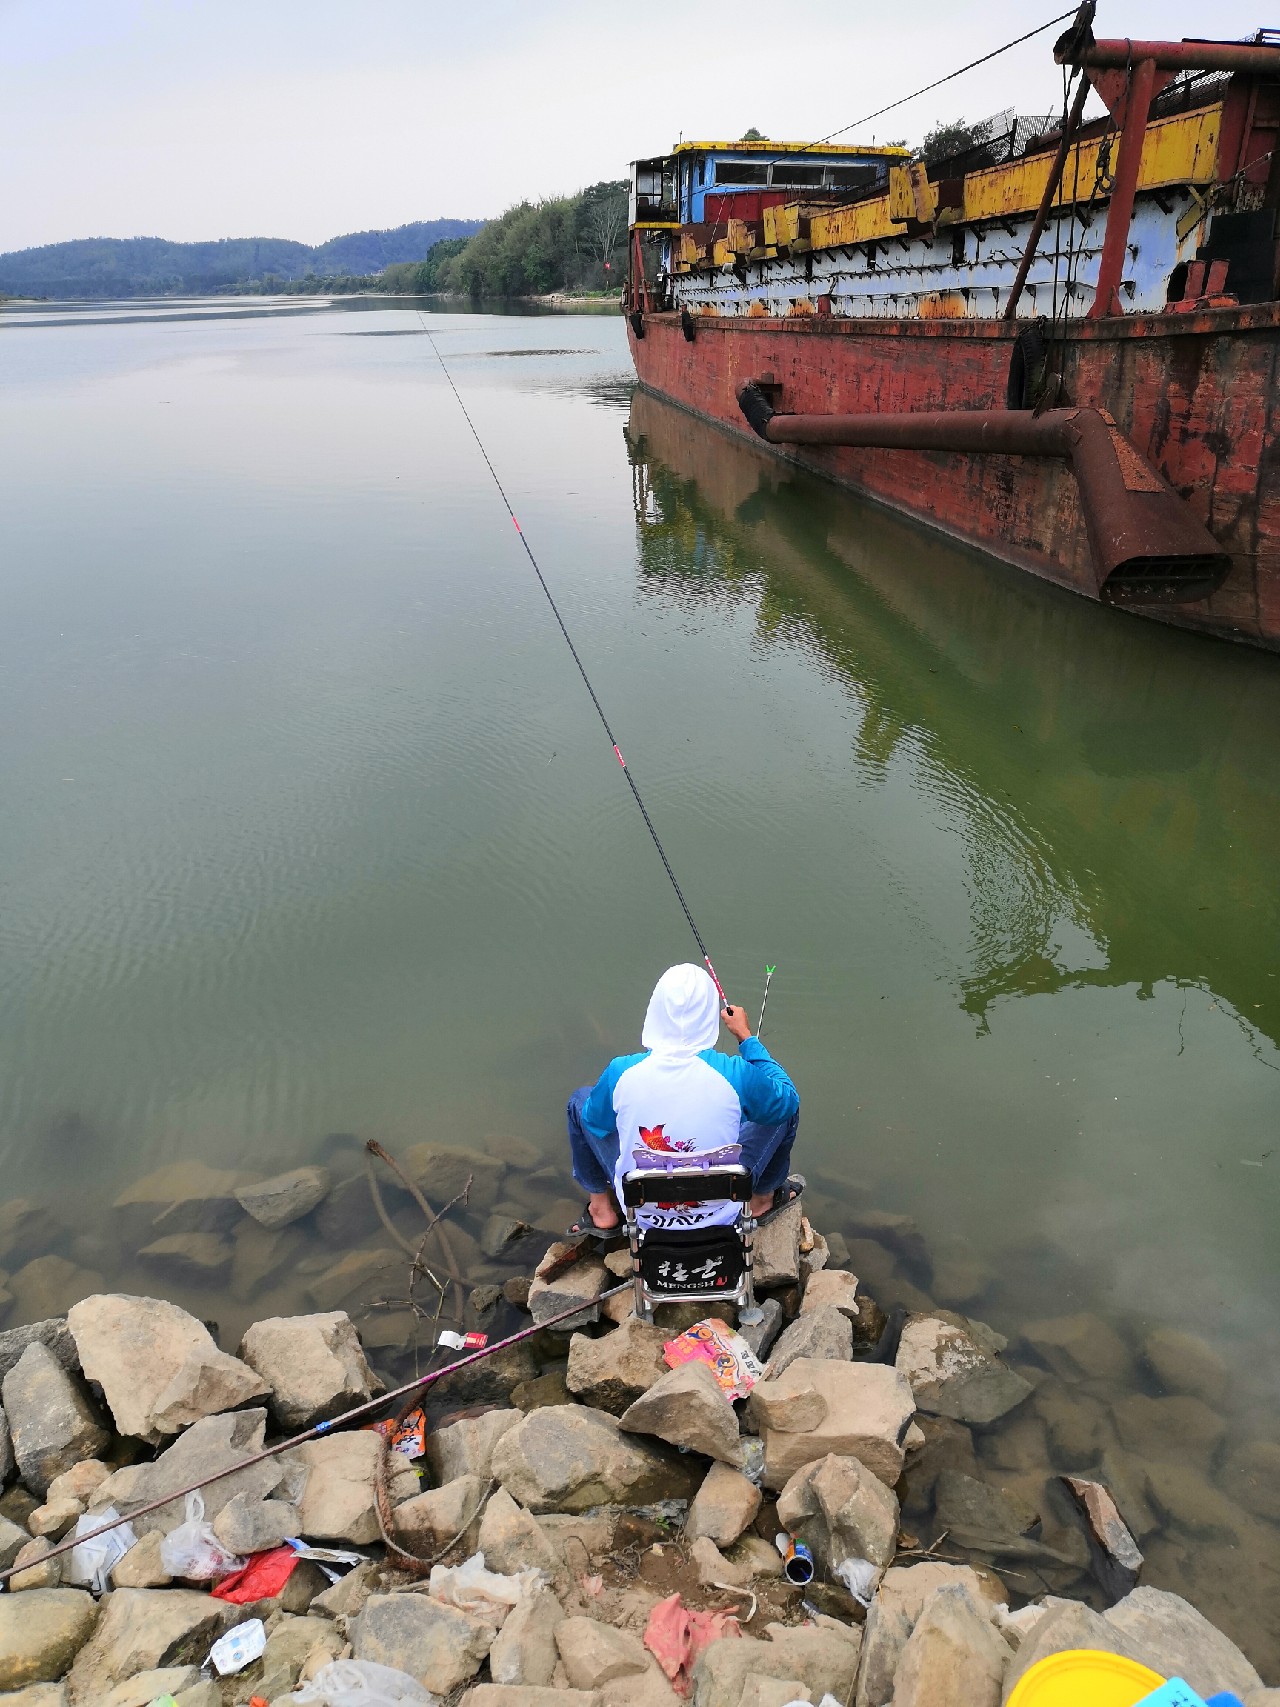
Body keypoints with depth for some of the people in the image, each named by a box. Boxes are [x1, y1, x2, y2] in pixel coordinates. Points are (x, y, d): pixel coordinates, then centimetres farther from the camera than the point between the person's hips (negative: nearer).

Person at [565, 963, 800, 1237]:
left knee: (581, 1099, 17)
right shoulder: (736, 1073, -24)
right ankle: (762, 1198, 37)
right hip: (721, 1213, 0)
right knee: (784, 1106, 17)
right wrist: (746, 1037, 3)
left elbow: (594, 1122, -1)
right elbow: (787, 1099, -3)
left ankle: (602, 1211, 26)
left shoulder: (621, 1072, -22)